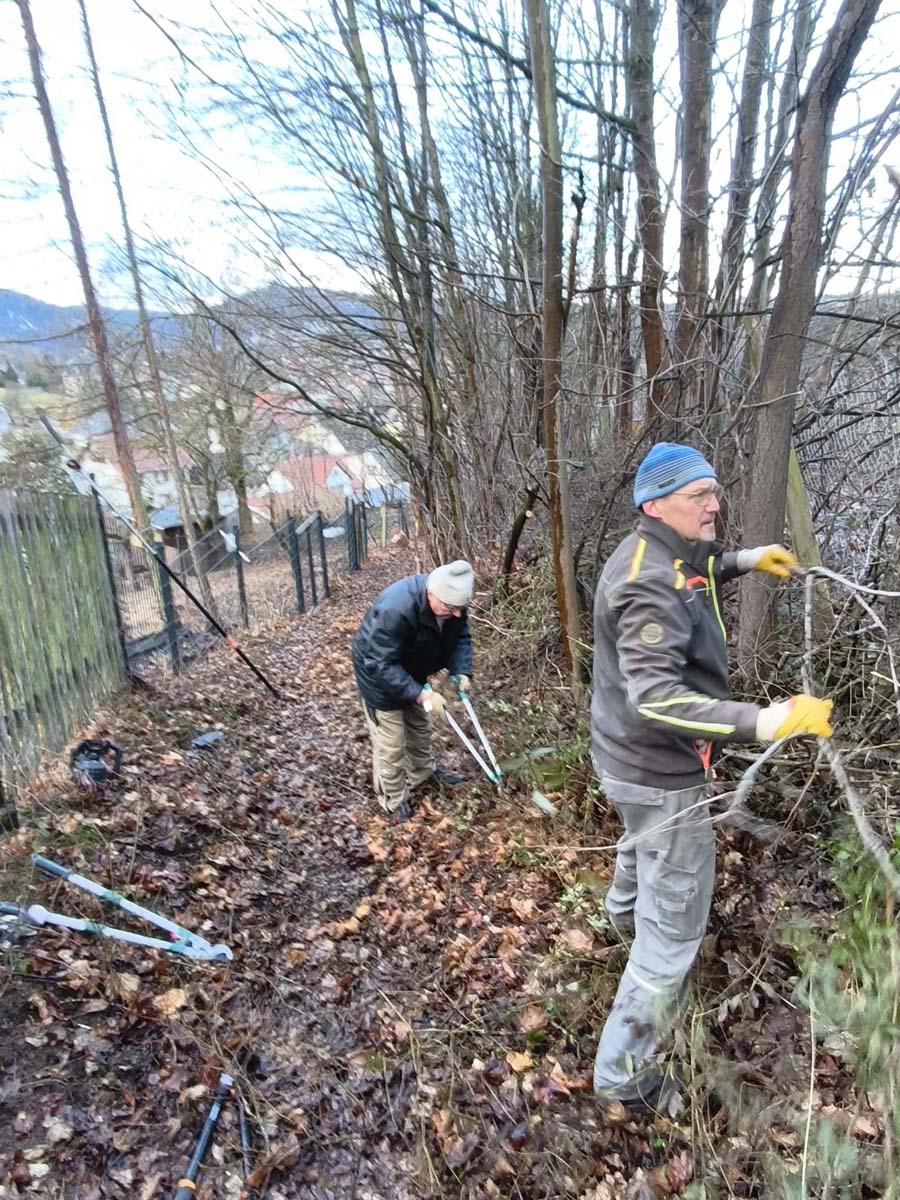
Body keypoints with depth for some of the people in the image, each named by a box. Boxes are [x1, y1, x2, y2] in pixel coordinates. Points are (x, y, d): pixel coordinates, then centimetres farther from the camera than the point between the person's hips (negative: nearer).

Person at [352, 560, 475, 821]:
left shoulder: (452, 602, -20)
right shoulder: (395, 610, -43)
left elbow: (460, 638, -5)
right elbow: (382, 665, -39)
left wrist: (461, 672, -22)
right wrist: (421, 695, -40)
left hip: (412, 673, 7)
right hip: (380, 676, -7)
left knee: (420, 726, 25)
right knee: (391, 744, 3)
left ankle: (424, 772, 49)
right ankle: (394, 799, 25)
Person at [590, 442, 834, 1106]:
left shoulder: (655, 555, 2)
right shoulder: (650, 583, -29)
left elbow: (688, 591, 25)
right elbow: (655, 698, -37)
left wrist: (739, 561, 11)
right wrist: (761, 722, -45)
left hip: (628, 755, 10)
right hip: (661, 772, -10)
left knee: (644, 836, 39)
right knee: (674, 929, 3)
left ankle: (623, 913, 70)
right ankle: (625, 1072, 19)